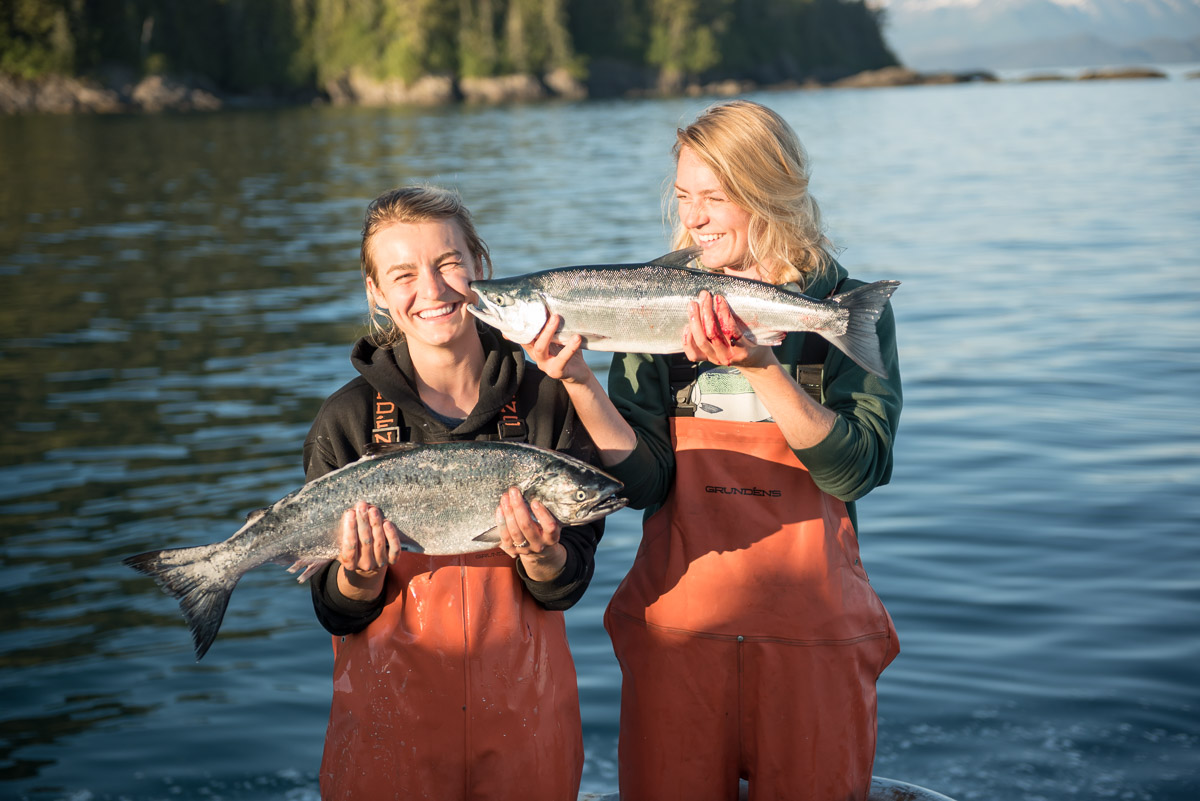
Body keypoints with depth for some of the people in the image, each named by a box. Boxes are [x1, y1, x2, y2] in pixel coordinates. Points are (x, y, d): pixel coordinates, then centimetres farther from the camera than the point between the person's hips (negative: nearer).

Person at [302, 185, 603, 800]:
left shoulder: (548, 400, -5)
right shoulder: (347, 420, -6)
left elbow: (568, 586, -3)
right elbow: (337, 614, -4)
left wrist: (541, 554, -24)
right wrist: (362, 575, -24)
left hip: (523, 703, 1)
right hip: (390, 708, -1)